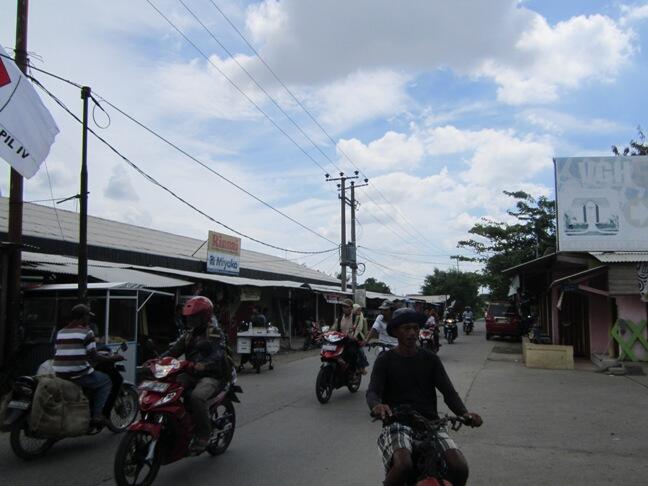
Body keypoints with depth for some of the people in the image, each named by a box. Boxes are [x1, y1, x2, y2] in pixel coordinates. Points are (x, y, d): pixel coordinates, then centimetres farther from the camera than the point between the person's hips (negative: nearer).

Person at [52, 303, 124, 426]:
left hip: (60, 377, 7)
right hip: (78, 375, -7)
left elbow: (58, 353, 19)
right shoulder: (86, 332, -7)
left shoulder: (60, 332, 13)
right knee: (106, 381, 13)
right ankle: (96, 415, 2)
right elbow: (93, 356, -10)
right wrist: (111, 358, 3)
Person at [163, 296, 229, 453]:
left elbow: (219, 353, -22)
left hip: (210, 375, -7)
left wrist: (204, 364, -41)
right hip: (191, 374, 7)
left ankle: (203, 435, -18)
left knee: (197, 396, -34)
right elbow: (174, 350, 13)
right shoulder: (189, 335, 20)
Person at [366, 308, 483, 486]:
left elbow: (448, 391, 4)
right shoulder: (385, 360, 4)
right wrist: (377, 406, -32)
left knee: (460, 467, -21)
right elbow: (372, 391, -7)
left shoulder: (430, 359, 12)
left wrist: (464, 413, -16)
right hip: (397, 423, -3)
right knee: (403, 465, -34)